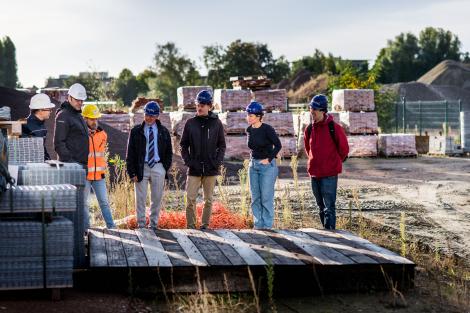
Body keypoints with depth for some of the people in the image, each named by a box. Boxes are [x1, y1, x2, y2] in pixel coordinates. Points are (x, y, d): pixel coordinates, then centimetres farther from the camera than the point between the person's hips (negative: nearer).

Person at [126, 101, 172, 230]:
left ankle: (154, 224, 14)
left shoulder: (163, 132, 9)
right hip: (141, 167, -1)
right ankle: (141, 225, 7)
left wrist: (165, 168, 2)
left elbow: (169, 152, 14)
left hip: (158, 167, 2)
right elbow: (130, 153, 2)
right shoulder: (136, 131, 3)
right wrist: (132, 172, -6)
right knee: (140, 199, -1)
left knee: (157, 199, 5)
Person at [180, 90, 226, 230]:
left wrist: (218, 161, -5)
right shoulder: (190, 123, 5)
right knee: (190, 199, -4)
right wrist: (187, 160, -4)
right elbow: (183, 145, 8)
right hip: (194, 168, 0)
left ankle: (205, 225, 14)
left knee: (208, 200, 6)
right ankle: (190, 226, 2)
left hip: (211, 169, 0)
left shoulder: (217, 123, 4)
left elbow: (222, 145, 8)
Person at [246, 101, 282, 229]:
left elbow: (278, 145, -14)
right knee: (255, 198, 8)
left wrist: (269, 159, -13)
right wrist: (252, 159, 11)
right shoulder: (249, 130, 7)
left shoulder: (267, 129, -13)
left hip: (267, 165, -7)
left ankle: (267, 225, 0)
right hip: (253, 165, 7)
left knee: (266, 198, -6)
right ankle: (258, 225, 15)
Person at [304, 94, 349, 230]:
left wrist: (334, 163, 7)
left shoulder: (334, 128, -10)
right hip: (314, 173, 7)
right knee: (321, 206, 14)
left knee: (329, 207, -8)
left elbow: (344, 149, -1)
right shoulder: (310, 129, 7)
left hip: (329, 174, -6)